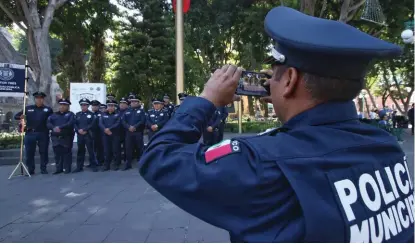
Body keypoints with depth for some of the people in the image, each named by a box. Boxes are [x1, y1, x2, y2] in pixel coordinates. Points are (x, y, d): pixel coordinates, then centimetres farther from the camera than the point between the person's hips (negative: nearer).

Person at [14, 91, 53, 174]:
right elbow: (16, 116, 11)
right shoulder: (28, 108, 12)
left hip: (43, 134, -1)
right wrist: (20, 117, -9)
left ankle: (43, 168, 14)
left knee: (44, 152, 4)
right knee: (29, 152, 4)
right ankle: (30, 169, 14)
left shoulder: (48, 109, 9)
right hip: (30, 133, 1)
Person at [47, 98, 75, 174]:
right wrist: (53, 128, -17)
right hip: (55, 137, 4)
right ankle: (59, 168, 16)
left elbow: (70, 123, -13)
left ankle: (67, 168, 6)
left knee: (67, 153, -1)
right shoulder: (54, 115, 19)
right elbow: (48, 123, 4)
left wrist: (60, 127, -22)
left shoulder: (70, 114, 5)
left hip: (66, 137, -4)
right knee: (57, 153, 7)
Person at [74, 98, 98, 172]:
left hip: (89, 135, -4)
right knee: (80, 151, 8)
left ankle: (93, 165, 5)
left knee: (91, 150, -2)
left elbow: (93, 124, -8)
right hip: (80, 135, 4)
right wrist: (78, 130, -10)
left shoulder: (91, 114, 3)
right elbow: (75, 124, 8)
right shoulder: (77, 114, 15)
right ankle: (79, 167, 14)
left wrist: (84, 130, -15)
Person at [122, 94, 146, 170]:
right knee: (128, 148, 3)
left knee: (139, 148, 1)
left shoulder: (141, 111, 6)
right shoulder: (127, 111, 15)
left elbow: (142, 121, -7)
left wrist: (134, 127, -17)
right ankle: (128, 164, 11)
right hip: (128, 132, 3)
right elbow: (123, 120, 5)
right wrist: (128, 127, -12)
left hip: (138, 132, -3)